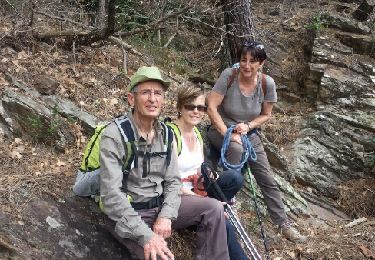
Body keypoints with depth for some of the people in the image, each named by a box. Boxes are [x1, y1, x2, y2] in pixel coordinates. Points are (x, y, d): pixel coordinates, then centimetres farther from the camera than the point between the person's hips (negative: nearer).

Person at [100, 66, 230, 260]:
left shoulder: (166, 134, 2)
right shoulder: (114, 135, -18)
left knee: (213, 208, -8)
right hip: (126, 213, -6)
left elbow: (173, 181, 3)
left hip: (161, 205, 6)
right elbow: (111, 195, -24)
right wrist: (145, 235, -31)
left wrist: (166, 216, -15)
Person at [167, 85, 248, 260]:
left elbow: (200, 171, 12)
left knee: (235, 178, -15)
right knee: (223, 225, -21)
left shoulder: (197, 133, 7)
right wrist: (190, 195, -25)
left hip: (195, 190, 7)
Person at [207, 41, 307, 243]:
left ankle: (284, 224, 13)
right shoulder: (229, 75, -20)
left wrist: (248, 126, -17)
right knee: (236, 149, -38)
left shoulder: (267, 83, -12)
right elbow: (211, 107, -19)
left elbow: (266, 115, 1)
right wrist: (227, 133, -25)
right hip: (222, 130, -3)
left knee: (267, 179, 0)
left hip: (249, 133, 3)